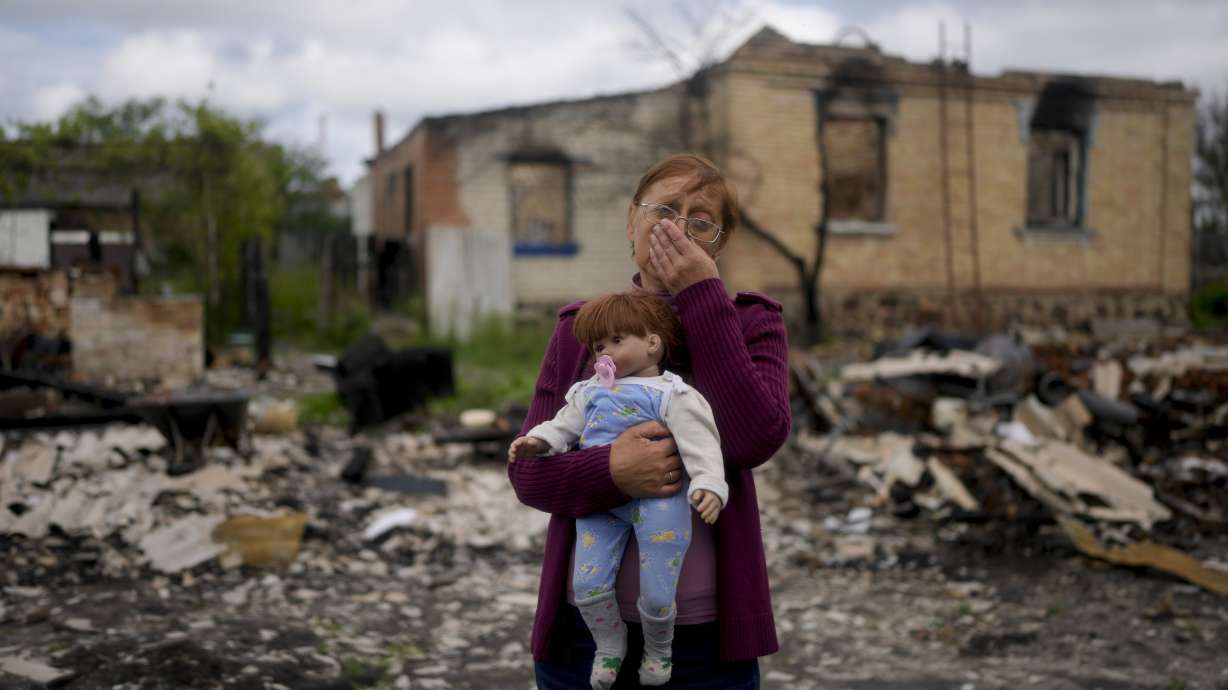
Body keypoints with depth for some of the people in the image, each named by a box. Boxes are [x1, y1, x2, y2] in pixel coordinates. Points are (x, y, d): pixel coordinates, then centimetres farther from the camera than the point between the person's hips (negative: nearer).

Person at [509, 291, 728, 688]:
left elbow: (700, 444, -13)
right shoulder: (591, 392, 16)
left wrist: (709, 485, -28)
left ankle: (658, 648, 29)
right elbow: (563, 426, 20)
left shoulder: (670, 395, -4)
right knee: (587, 586, -1)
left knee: (656, 595, -5)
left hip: (656, 497, -5)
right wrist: (537, 440, 0)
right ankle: (609, 645, 28)